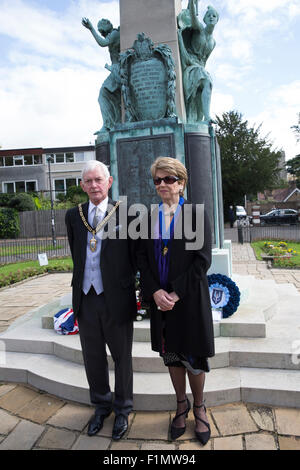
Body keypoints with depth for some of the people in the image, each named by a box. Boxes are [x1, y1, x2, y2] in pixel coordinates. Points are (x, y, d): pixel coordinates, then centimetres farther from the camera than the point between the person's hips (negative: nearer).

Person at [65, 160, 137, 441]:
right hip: (85, 299, 4)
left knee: (122, 358, 14)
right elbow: (76, 255, 13)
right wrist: (82, 282, 12)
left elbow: (137, 256, -4)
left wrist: (130, 285, -2)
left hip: (117, 299, -3)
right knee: (93, 358, 19)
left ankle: (122, 410, 37)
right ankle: (101, 406, 43)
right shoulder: (73, 216, 4)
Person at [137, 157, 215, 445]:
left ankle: (199, 408, 33)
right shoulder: (149, 218, 6)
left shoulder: (196, 214, -5)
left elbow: (203, 259, -10)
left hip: (189, 299, -3)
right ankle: (181, 406, 37)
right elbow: (142, 258, 4)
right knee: (171, 356, 15)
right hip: (160, 299, 4)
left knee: (193, 356, 9)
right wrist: (155, 292, -10)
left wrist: (176, 292, -15)